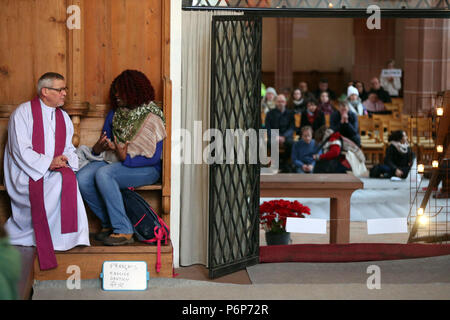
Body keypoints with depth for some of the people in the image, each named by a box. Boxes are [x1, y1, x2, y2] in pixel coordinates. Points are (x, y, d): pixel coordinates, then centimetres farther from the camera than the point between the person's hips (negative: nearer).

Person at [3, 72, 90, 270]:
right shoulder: (23, 112, -3)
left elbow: (69, 148, 18)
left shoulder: (63, 117, 16)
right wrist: (48, 163, -18)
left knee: (68, 177, -25)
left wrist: (65, 159, -6)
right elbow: (21, 151, -11)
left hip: (54, 172, 6)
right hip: (26, 173, -6)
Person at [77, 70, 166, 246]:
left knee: (104, 174, -33)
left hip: (145, 168, -6)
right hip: (113, 160, 7)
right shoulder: (114, 114, 9)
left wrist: (126, 158, -26)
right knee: (81, 178, -20)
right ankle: (109, 223, -2)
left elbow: (154, 157, -15)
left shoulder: (151, 117, -11)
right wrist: (97, 149, -10)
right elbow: (105, 143, 14)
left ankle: (123, 231, -26)